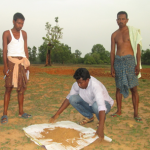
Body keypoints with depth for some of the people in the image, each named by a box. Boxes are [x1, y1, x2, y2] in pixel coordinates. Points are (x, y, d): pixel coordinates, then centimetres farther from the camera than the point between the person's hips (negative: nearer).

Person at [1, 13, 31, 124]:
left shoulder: (24, 33, 13)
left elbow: (26, 49, 11)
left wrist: (27, 63, 1)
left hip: (22, 62, 4)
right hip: (11, 62, -4)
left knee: (21, 88, 7)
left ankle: (21, 112, 16)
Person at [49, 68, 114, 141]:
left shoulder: (96, 86, -37)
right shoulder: (77, 84, -18)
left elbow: (101, 107, -47)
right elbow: (68, 98, -6)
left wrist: (100, 129, -56)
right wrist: (56, 115, -10)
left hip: (105, 104, -5)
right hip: (89, 104, 5)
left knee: (95, 105, -41)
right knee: (72, 98, -18)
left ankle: (102, 121, -5)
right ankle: (89, 117, 4)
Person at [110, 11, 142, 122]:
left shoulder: (133, 31, 3)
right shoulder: (114, 35, 12)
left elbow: (138, 48, -1)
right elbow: (112, 51, 11)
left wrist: (138, 64, -9)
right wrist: (112, 66, 4)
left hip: (130, 60, -3)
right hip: (118, 61, 3)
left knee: (133, 88, -4)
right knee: (119, 87, 7)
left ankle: (136, 113, 2)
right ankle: (119, 111, 17)